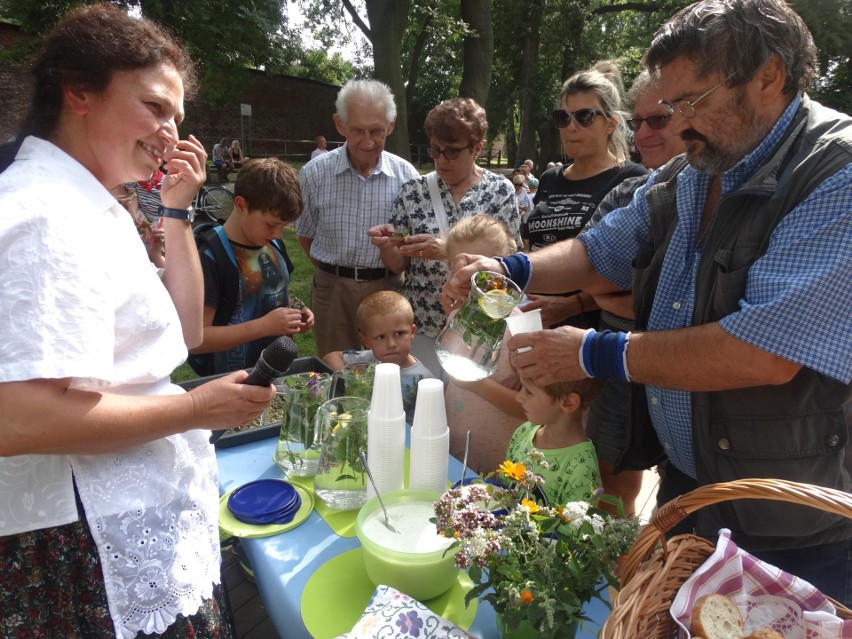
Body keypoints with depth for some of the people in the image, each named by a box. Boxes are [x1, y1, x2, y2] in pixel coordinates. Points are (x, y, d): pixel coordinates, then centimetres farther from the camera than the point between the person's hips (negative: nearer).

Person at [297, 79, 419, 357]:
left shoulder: (407, 175, -4)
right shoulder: (314, 173, -5)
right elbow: (305, 233, 7)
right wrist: (334, 273, 3)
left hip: (387, 287, 0)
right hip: (333, 290, 0)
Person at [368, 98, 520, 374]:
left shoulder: (500, 191, -3)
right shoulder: (413, 191, 1)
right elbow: (398, 265, 4)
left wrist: (451, 250, -25)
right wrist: (386, 246, -17)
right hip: (421, 327, 1)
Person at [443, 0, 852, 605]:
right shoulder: (684, 178, 3)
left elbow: (764, 354, -30)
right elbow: (599, 254, 12)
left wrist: (598, 354, -23)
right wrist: (512, 269, -6)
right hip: (682, 480, 7)